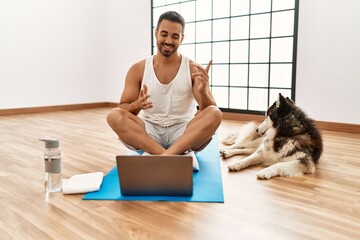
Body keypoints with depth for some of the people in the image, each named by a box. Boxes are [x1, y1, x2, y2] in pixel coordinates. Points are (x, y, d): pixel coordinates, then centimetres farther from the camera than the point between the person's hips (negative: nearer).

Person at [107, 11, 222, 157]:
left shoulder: (193, 69, -1)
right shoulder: (138, 69, 3)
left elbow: (210, 112, -6)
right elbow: (122, 110, 2)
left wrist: (203, 92, -29)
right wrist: (137, 105, -22)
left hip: (184, 134, -1)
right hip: (148, 133, 1)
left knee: (215, 114, -27)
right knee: (114, 115, -25)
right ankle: (176, 157, -35)